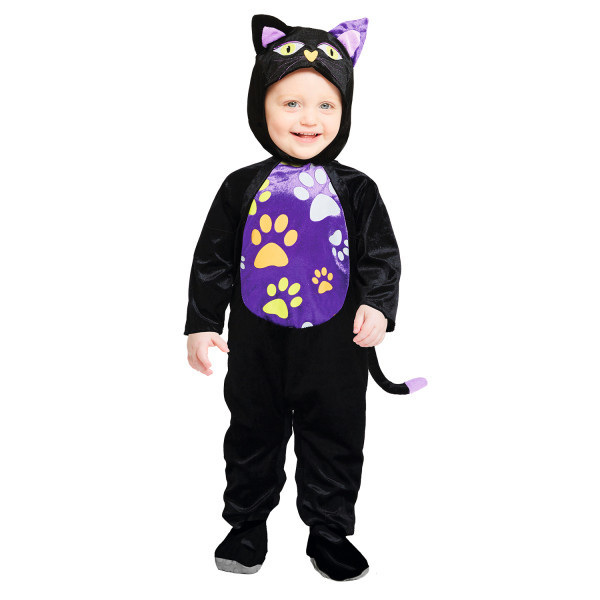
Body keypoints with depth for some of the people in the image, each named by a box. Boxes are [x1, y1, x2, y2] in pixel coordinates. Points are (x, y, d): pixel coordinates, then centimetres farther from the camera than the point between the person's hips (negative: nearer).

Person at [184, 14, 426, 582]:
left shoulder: (356, 191, -2)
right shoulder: (242, 188, -1)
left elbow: (381, 258, -1)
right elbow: (212, 261, 3)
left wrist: (377, 306, -17)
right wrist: (202, 324, 0)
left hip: (335, 349, 0)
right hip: (257, 348, 1)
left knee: (335, 445, 12)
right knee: (253, 438, 16)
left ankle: (329, 533, 32)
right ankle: (247, 524, 38)